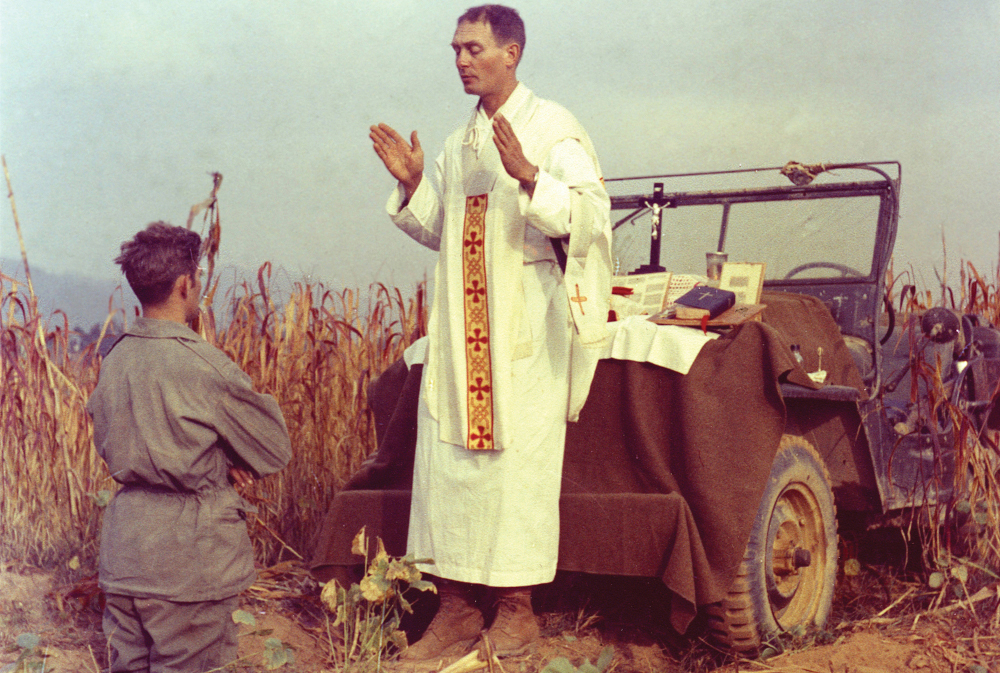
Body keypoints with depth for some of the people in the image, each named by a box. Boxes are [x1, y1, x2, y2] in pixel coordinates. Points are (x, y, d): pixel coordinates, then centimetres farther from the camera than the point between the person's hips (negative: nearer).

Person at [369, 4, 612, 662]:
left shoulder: (552, 127, -3)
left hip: (525, 327, -6)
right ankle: (458, 607, 10)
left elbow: (591, 215, -14)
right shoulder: (459, 144, 17)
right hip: (461, 328, 7)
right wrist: (412, 186, 5)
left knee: (517, 460, -4)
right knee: (448, 460, 3)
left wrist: (527, 176, -27)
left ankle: (518, 609, 7)